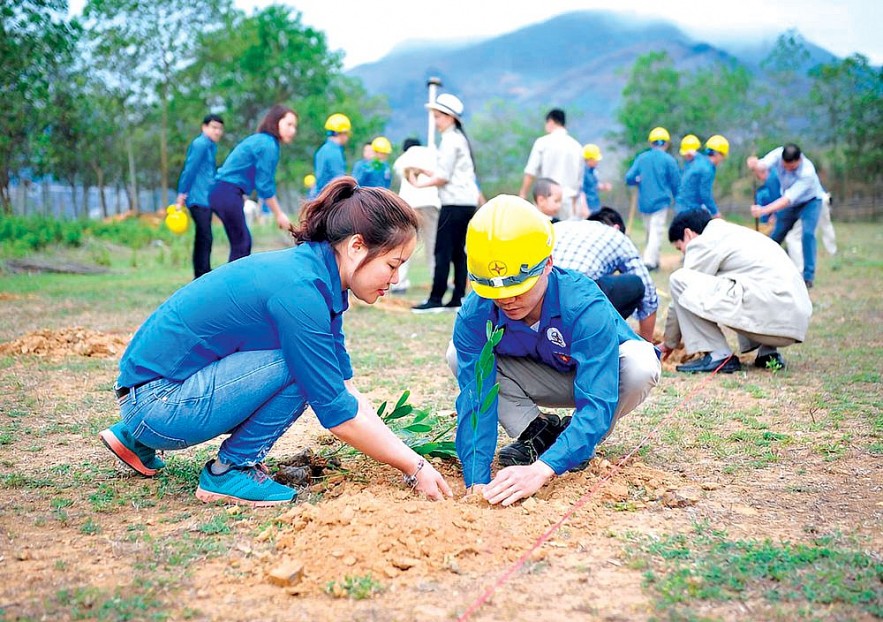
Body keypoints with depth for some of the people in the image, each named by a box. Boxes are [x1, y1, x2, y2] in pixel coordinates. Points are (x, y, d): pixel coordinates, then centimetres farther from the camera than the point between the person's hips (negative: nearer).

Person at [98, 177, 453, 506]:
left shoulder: (315, 272, 3)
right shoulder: (299, 289, -24)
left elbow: (343, 388, 6)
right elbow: (339, 414, -21)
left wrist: (409, 459, 2)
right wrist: (416, 468, -13)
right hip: (157, 401, -9)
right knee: (300, 366, -20)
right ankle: (230, 472, -2)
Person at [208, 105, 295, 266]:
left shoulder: (260, 140, 17)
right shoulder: (268, 145, -12)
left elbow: (262, 182, 19)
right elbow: (265, 186, -13)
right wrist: (279, 214, -4)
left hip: (222, 192, 10)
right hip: (228, 194, -10)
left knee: (244, 242, 13)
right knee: (241, 246, -5)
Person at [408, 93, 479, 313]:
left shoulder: (450, 140, -10)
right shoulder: (459, 138, 19)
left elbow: (443, 177, -15)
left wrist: (418, 184, -6)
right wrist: (424, 171, 15)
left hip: (454, 202, -10)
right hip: (468, 201, 10)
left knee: (443, 251, -8)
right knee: (458, 251, 9)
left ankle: (436, 300, -7)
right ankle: (459, 298, 10)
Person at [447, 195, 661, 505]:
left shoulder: (585, 307, -39)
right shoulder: (475, 314, -28)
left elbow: (596, 406, -45)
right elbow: (475, 399, -31)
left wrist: (542, 469, -58)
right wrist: (477, 480, -45)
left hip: (598, 374, -2)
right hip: (541, 378, 2)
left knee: (640, 367, -38)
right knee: (460, 357, -22)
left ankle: (583, 445, -8)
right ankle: (537, 433, -5)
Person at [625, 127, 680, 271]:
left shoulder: (641, 157, 3)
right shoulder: (668, 160, -5)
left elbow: (629, 178, 0)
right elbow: (676, 183, -1)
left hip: (644, 202, 4)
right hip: (660, 201, -4)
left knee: (650, 231, 16)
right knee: (656, 232, -5)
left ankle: (654, 261, 20)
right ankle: (649, 261, -17)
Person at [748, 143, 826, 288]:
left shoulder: (807, 172, -37)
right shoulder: (779, 154, -24)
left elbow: (788, 199, -42)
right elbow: (763, 164, -43)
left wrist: (763, 210, -54)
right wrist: (754, 164, -69)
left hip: (810, 201, -5)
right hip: (789, 202, 5)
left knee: (807, 233, -23)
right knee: (775, 236, 5)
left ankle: (808, 276, -17)